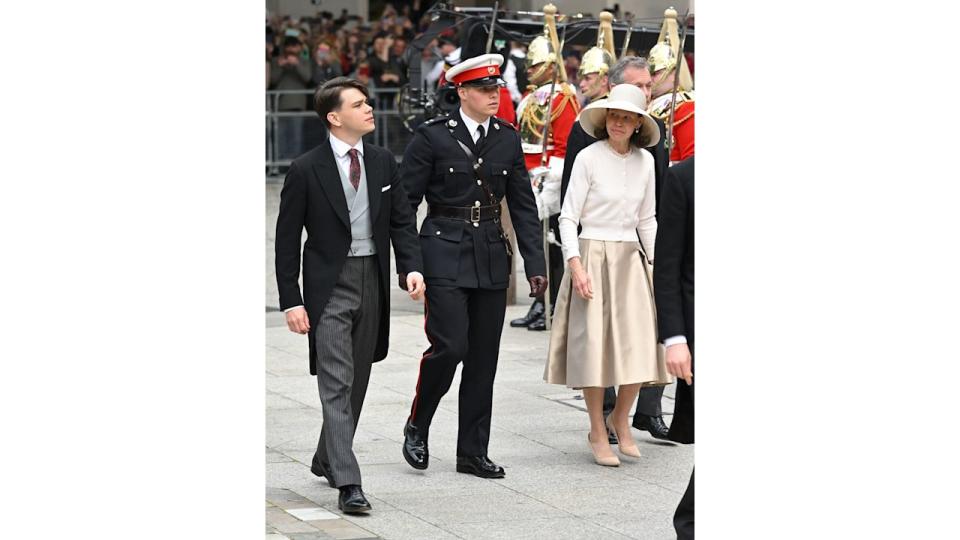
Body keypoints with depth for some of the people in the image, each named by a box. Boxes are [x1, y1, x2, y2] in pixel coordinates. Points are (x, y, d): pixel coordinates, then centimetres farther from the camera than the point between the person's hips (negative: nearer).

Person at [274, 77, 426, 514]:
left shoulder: (382, 162, 6)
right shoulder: (306, 170, -8)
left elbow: (402, 220, 9)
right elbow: (287, 240, -5)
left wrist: (412, 266, -8)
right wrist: (291, 300, -10)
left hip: (372, 281, 5)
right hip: (330, 285, -5)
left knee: (357, 381, 15)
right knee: (337, 383, -11)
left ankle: (327, 459, 34)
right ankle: (347, 483, -15)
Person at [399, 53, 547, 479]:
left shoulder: (507, 139, 7)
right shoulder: (432, 137, -6)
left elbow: (523, 205, 11)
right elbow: (405, 201, -4)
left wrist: (535, 264, 4)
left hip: (491, 259, 5)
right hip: (444, 255, -5)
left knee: (484, 357, 5)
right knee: (449, 346, -14)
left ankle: (473, 452, 13)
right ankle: (417, 426, 11)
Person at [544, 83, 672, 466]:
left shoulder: (644, 161, 7)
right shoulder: (588, 158, -6)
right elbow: (568, 217, -6)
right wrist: (575, 265, -16)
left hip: (630, 259, 4)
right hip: (592, 257, -4)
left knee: (639, 346, -4)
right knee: (594, 344, -3)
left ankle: (620, 419, 19)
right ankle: (598, 432, 9)